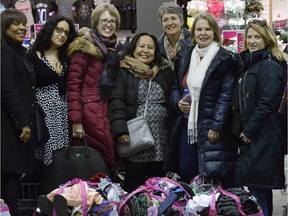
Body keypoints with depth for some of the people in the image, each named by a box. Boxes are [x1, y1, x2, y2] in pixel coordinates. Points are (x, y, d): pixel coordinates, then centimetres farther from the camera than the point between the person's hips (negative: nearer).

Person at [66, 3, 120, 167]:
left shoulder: (112, 50, 18)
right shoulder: (85, 47, -5)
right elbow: (73, 84, -10)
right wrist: (76, 120, -17)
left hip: (107, 111, 7)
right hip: (90, 111, -7)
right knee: (107, 158, -11)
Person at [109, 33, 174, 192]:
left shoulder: (164, 72, 13)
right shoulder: (124, 72, 1)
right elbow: (117, 103, -8)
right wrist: (120, 131, -18)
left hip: (161, 141, 4)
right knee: (133, 185, 1)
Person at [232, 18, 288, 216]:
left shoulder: (270, 65, -11)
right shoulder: (249, 63, 18)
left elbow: (267, 103, -19)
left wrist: (249, 130, -15)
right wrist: (241, 129, 13)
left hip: (263, 136, -9)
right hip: (251, 133, 9)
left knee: (256, 184, -10)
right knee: (261, 186, 14)